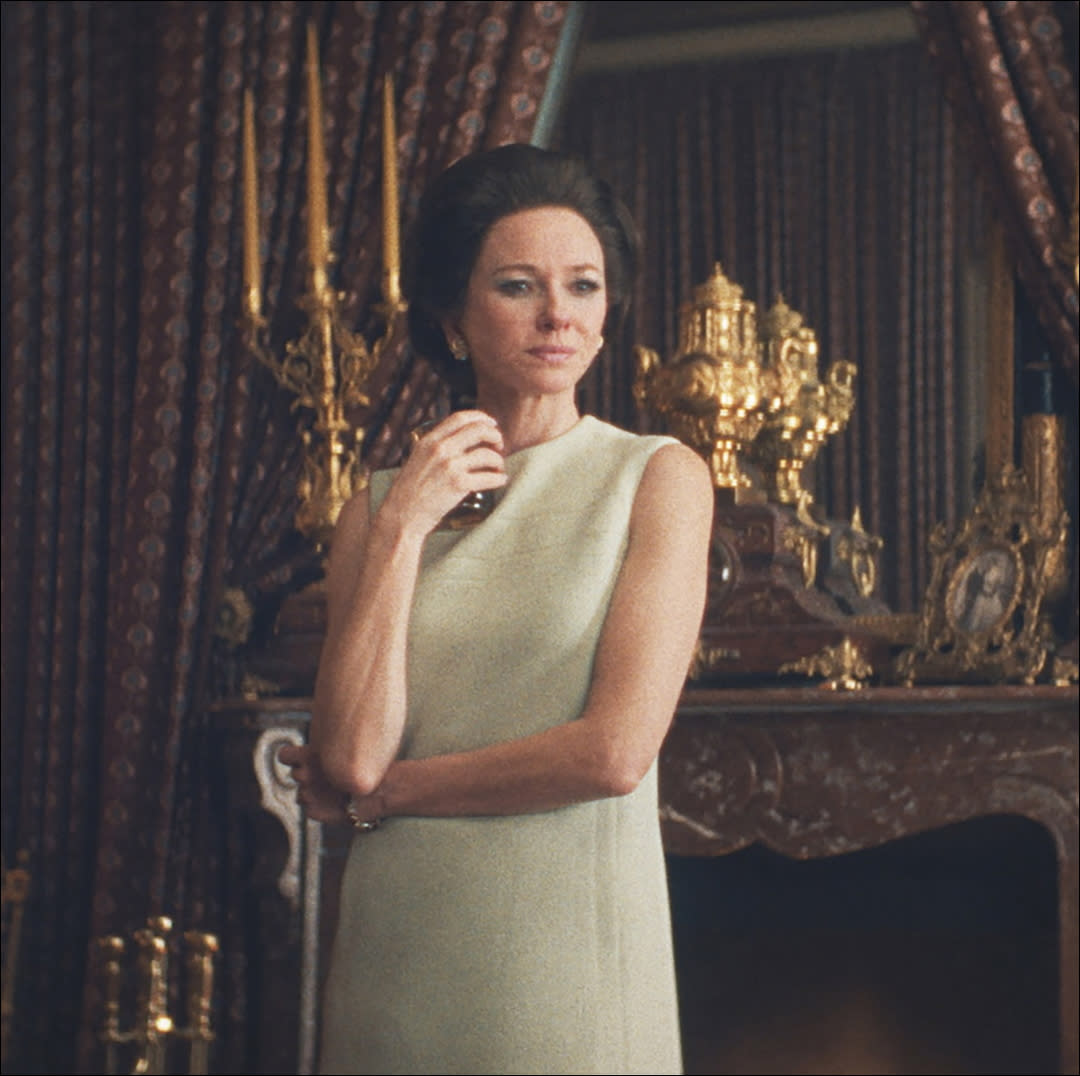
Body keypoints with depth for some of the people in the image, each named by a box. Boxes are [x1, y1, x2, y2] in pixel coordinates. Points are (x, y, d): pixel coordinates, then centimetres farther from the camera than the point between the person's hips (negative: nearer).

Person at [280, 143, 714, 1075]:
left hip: (567, 953, -2)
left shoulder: (658, 477, -3)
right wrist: (401, 528, -9)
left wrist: (379, 794, -5)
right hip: (400, 954, 3)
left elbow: (615, 752, -13)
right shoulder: (380, 505, 5)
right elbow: (349, 753, -7)